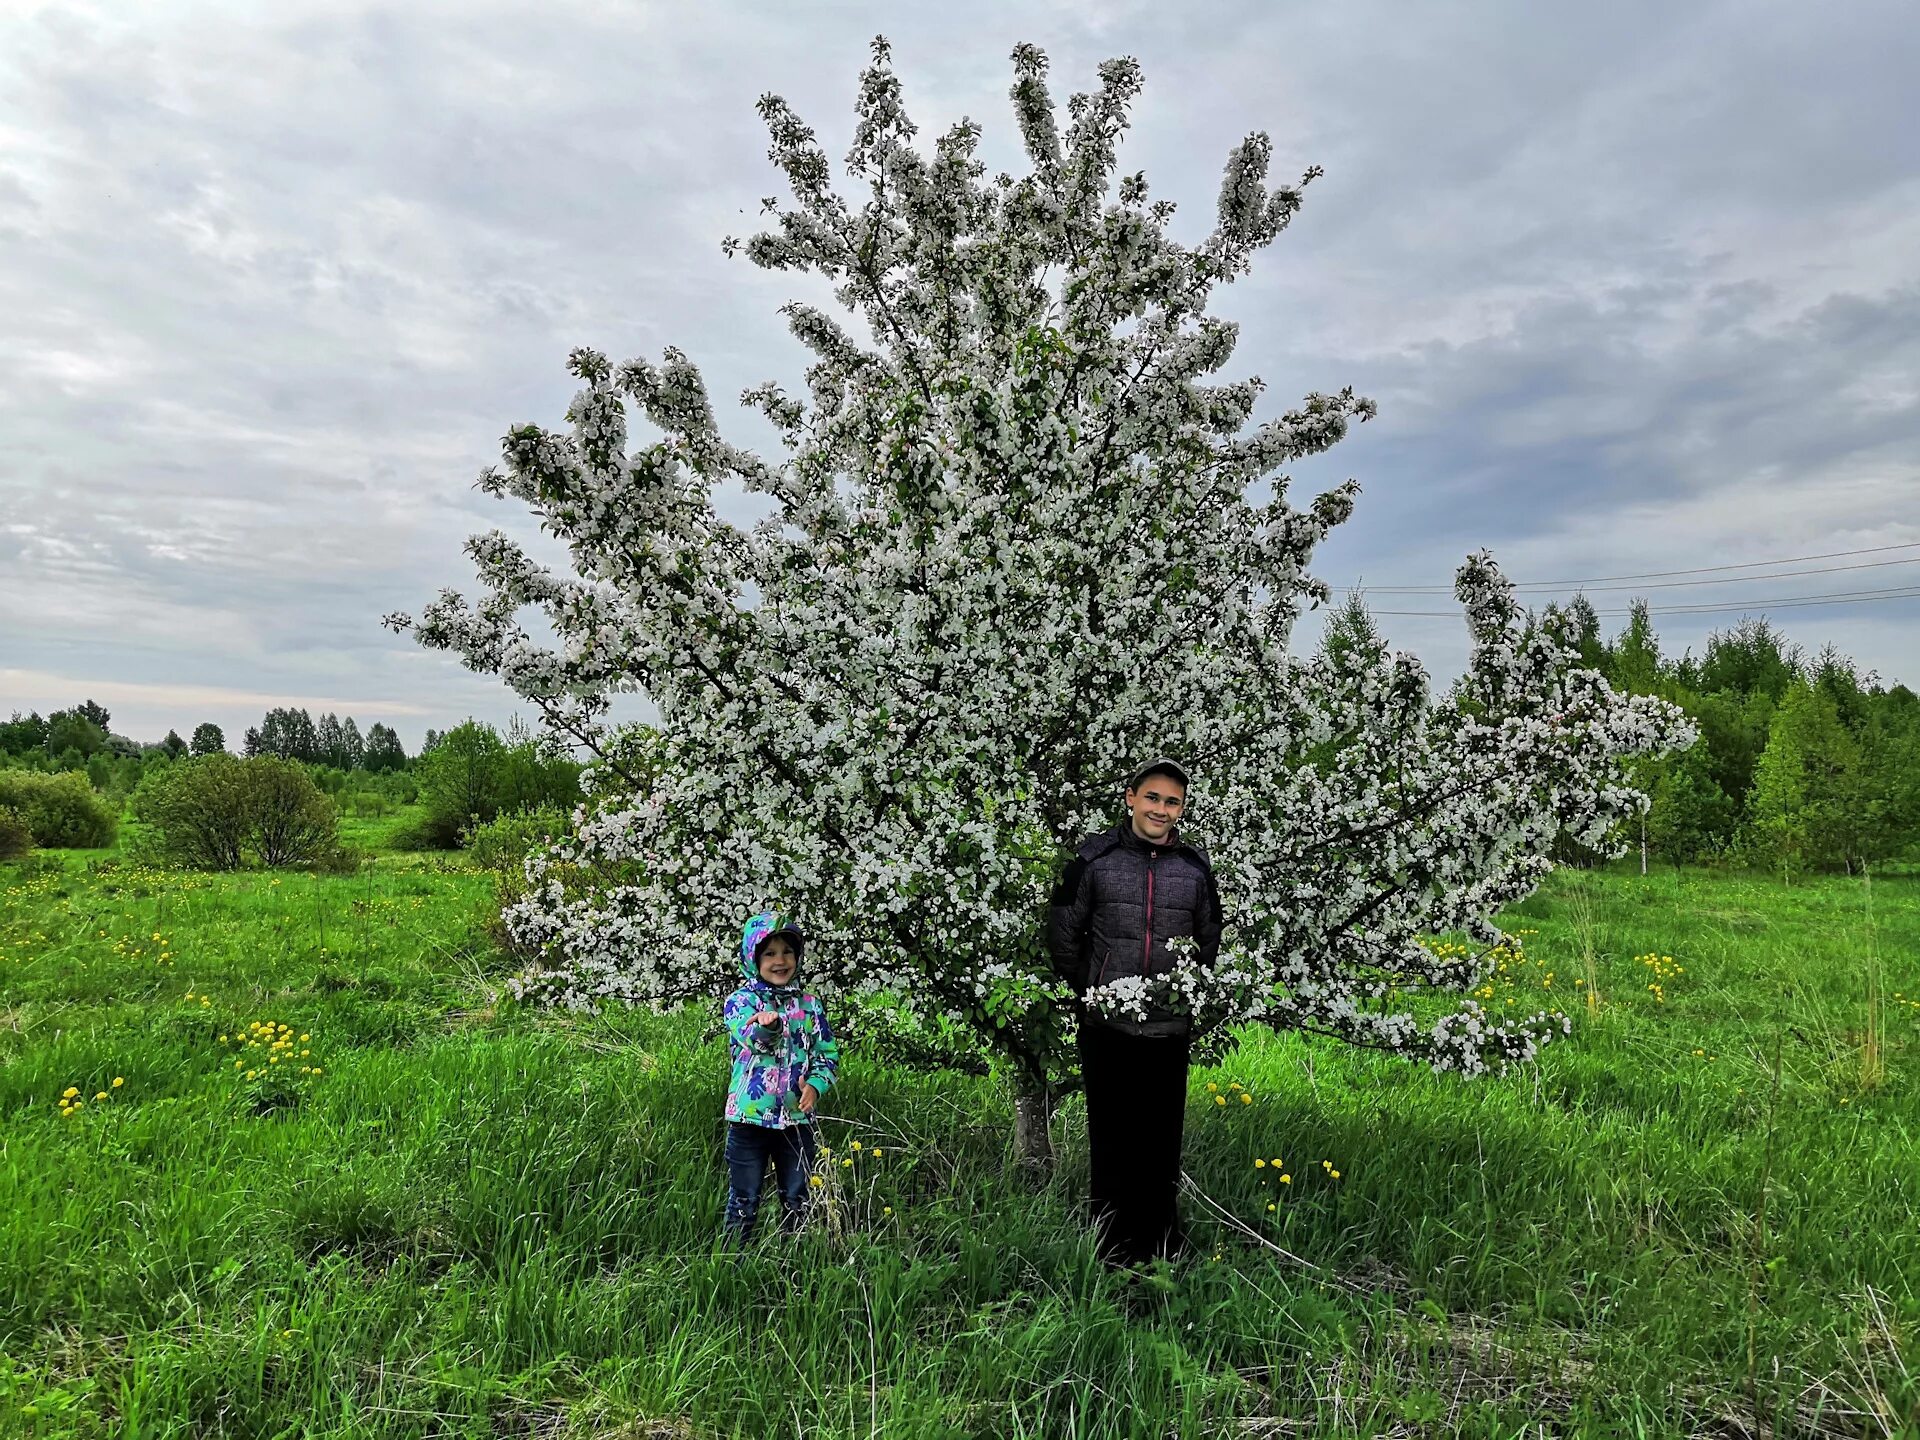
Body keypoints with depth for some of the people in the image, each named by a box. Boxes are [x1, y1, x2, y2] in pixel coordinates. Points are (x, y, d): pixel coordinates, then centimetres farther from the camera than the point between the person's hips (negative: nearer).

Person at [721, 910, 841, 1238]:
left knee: (796, 1202, 13)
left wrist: (815, 1085, -10)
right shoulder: (741, 1000, -5)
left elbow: (828, 1054, 9)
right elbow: (752, 1039, -25)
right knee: (744, 1200, 5)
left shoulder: (809, 1005, 6)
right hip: (750, 1114, -3)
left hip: (797, 1117, 3)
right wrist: (765, 1027, -49)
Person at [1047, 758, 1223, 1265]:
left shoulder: (1196, 866, 5)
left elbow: (1209, 942, 16)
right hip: (1106, 1028, -1)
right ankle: (1110, 1250, 22)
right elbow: (1063, 935, 3)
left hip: (1170, 1031, 2)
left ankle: (1162, 1250, 25)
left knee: (1162, 1143, 10)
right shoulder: (1095, 857, -2)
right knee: (1110, 1139, 8)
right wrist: (1089, 990, 2)